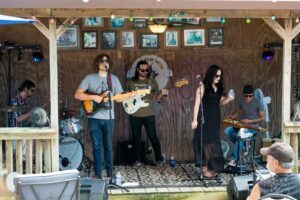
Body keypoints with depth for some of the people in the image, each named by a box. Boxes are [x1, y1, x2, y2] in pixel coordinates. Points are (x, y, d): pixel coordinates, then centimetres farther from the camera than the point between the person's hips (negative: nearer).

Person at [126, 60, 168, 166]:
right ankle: (138, 160, 16)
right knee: (136, 137, 6)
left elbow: (156, 97, 5)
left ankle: (159, 159, 9)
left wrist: (162, 93, -16)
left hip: (149, 114, -1)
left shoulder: (152, 81, 5)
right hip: (134, 115, 1)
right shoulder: (130, 82, 5)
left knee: (153, 137, -2)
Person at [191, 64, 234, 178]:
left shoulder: (219, 88, 8)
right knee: (207, 142, 0)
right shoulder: (203, 87, -8)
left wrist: (229, 99, -4)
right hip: (204, 118, -5)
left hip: (215, 118, 5)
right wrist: (195, 119, -14)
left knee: (214, 142, 7)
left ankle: (210, 167, 16)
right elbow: (197, 103, -10)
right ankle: (209, 168, 7)